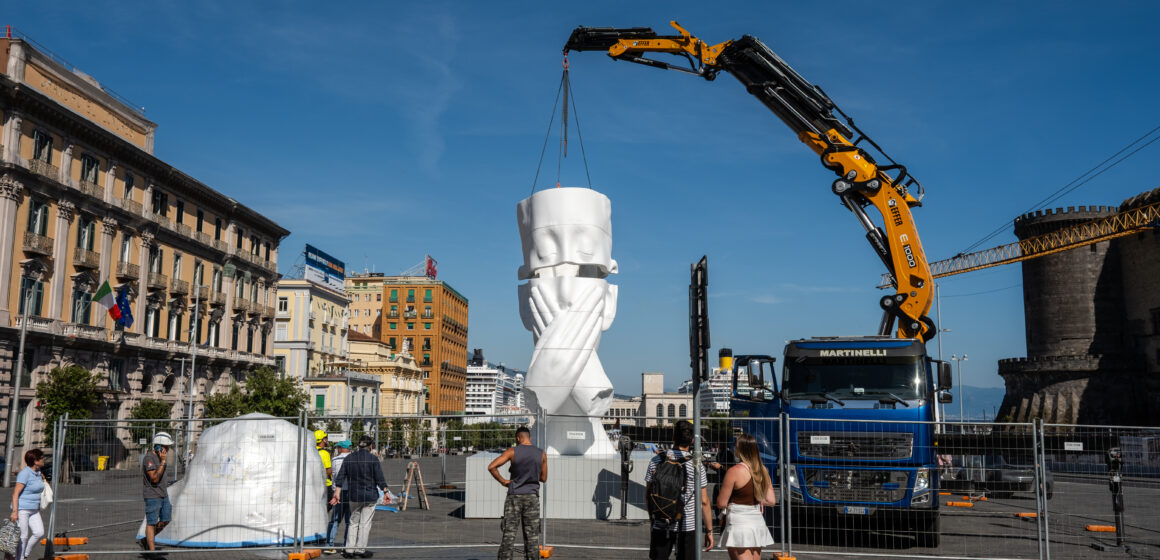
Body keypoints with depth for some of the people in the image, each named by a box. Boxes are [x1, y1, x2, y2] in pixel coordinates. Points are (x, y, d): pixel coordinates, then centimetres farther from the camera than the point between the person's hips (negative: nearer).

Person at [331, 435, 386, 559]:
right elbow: (380, 479, -10)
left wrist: (337, 493, 4)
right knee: (365, 523, 3)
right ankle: (360, 549, 4)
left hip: (353, 496, 4)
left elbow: (340, 477, 2)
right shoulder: (373, 459, -8)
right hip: (370, 495, -4)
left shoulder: (349, 458, 4)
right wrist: (386, 492, -4)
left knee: (353, 522, 14)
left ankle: (348, 549, 12)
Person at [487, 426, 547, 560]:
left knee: (509, 534, 1)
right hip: (532, 496, 1)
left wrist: (503, 481, -4)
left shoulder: (512, 451, -5)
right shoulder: (541, 455, 1)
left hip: (514, 496, -1)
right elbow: (543, 478, 9)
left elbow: (491, 467, -13)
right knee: (532, 535, 5)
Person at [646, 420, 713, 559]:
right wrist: (709, 531, 3)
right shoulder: (696, 465, -7)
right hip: (687, 527, -2)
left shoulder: (656, 461, -1)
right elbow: (704, 502, -5)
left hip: (660, 526, 2)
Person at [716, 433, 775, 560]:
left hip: (739, 524, -7)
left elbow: (721, 503, -12)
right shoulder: (763, 471, 5)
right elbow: (771, 501, 5)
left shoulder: (734, 471, -14)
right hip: (758, 523, 7)